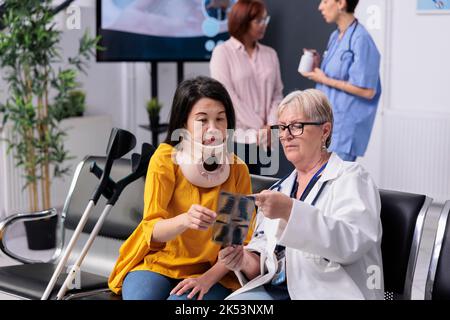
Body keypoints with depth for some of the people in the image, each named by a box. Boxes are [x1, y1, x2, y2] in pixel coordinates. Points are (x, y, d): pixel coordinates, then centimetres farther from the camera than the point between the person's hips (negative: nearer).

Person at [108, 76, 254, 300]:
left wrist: (209, 278, -18)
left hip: (211, 272, 0)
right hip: (157, 262, 0)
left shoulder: (237, 169, -2)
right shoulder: (165, 159, -7)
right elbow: (153, 229, -16)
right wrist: (185, 220, -38)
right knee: (141, 296, -31)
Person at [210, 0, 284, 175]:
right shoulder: (223, 52, -1)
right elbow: (228, 96, -9)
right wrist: (259, 128, -10)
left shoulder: (270, 54, 12)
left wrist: (270, 127, -7)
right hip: (235, 139, -4)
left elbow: (277, 94, 10)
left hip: (263, 139, 4)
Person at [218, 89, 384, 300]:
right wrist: (246, 261, -7)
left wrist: (290, 211, -28)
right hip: (275, 290, 5)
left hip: (329, 292, -5)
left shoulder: (351, 178, 1)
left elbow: (352, 242, -18)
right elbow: (263, 262, 15)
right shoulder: (279, 190, 18)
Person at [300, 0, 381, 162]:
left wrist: (325, 80, -14)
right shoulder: (335, 37, 10)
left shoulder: (361, 40, -17)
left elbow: (367, 90, -19)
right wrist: (318, 67, 3)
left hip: (345, 130, -9)